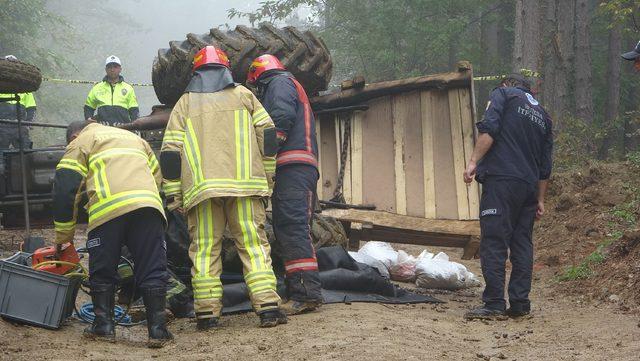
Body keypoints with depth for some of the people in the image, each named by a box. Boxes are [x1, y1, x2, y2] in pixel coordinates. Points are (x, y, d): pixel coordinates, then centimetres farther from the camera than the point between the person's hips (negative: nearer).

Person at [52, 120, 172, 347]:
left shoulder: (80, 143, 21)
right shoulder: (134, 138, 37)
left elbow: (65, 190, 12)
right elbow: (157, 176, 32)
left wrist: (63, 237, 18)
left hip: (107, 208, -3)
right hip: (149, 205, 4)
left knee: (102, 272, 11)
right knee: (152, 271, 6)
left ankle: (103, 326, 13)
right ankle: (158, 330, 1)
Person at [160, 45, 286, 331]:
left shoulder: (185, 104, 16)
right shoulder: (243, 95, 17)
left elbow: (169, 152, 8)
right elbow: (268, 134, 8)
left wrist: (173, 194, 10)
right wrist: (267, 175, 16)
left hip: (200, 188, 0)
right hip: (244, 184, 0)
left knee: (204, 248, 3)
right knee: (254, 243, -1)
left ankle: (207, 313, -2)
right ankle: (268, 307, -10)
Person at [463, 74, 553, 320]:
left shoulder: (504, 94, 7)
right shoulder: (543, 115, 24)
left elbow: (489, 129, -11)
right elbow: (545, 165, 22)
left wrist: (474, 161, -14)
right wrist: (540, 200, 25)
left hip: (501, 180, -6)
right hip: (529, 186, 7)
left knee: (493, 244, -8)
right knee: (522, 245, 10)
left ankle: (494, 304, -13)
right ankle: (520, 304, 9)